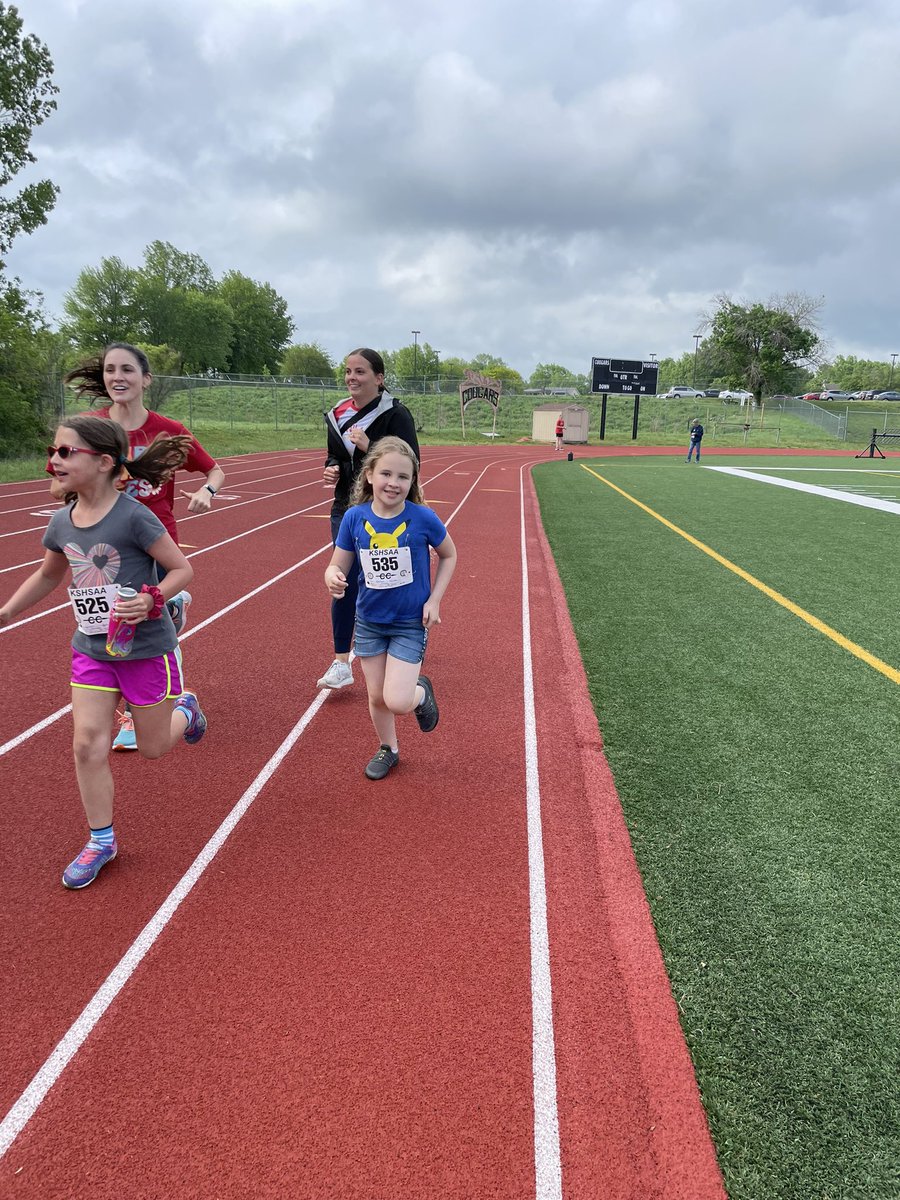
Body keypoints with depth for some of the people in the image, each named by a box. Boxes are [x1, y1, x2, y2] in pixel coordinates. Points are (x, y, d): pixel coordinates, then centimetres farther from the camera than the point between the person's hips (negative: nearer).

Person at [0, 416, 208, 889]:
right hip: (91, 649, 5)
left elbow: (182, 568, -15)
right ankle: (101, 840, 18)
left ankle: (184, 709, 45)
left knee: (153, 747, 10)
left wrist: (151, 600, -31)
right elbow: (47, 575, 18)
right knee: (87, 744, -1)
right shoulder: (61, 522, -1)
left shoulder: (133, 516, -20)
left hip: (146, 648, -5)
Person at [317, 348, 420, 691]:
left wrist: (369, 447, -26)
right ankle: (341, 663, 9)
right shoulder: (338, 415, 6)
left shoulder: (396, 414, -12)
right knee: (343, 585, 1)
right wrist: (331, 470, -5)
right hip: (346, 511, 5)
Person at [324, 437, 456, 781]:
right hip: (369, 621, 3)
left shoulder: (422, 518, -17)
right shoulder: (354, 518, -12)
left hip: (411, 623, -3)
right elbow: (338, 565, -5)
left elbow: (449, 556, 0)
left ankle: (421, 691, 24)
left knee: (397, 701, -12)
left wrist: (434, 600, -7)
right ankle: (387, 750, 40)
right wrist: (333, 577, -29)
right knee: (376, 697, 13)